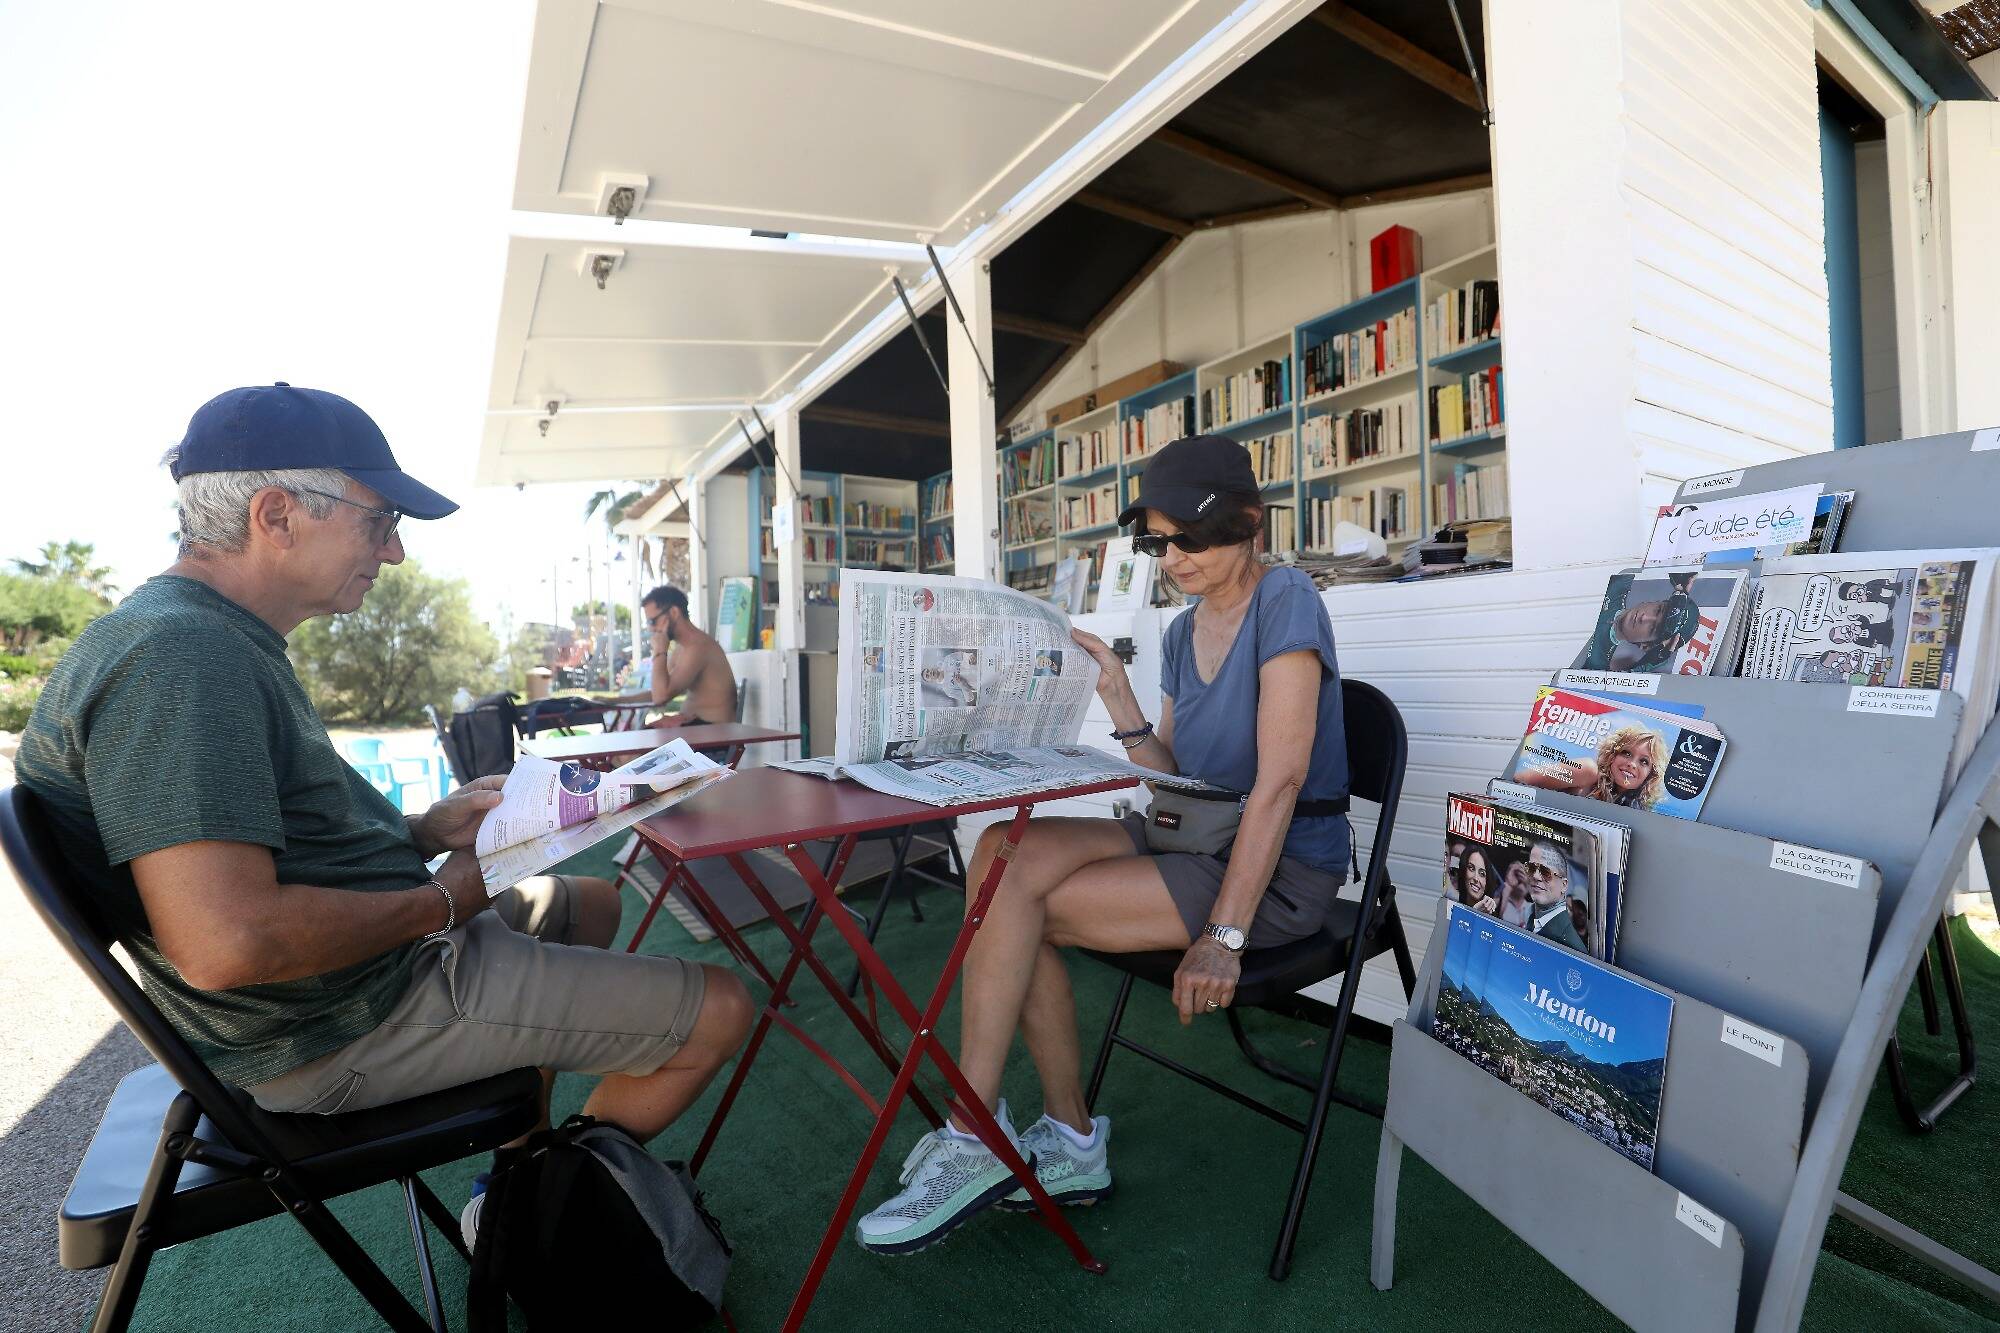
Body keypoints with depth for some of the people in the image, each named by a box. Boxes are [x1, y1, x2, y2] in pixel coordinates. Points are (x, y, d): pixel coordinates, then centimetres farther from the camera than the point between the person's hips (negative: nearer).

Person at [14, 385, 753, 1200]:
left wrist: (423, 831, 4)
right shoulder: (176, 654, -26)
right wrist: (440, 901, -19)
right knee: (719, 1011, -10)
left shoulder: (222, 641, 8)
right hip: (339, 1031, -10)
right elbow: (228, 941, -35)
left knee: (589, 902, 29)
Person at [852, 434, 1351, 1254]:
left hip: (1282, 870, -7)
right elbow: (1171, 780, 8)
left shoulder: (1285, 601, -11)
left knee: (1012, 890, -19)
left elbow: (1279, 779, -19)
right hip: (1193, 840, 8)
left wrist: (1224, 934, -22)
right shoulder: (1182, 635, 11)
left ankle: (974, 1141, 1)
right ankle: (1072, 1141, -1)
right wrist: (1117, 695, -5)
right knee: (1001, 850, -13)